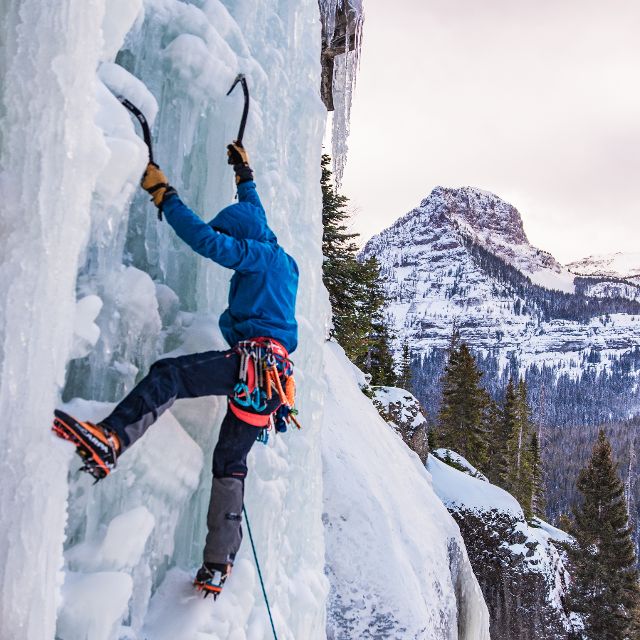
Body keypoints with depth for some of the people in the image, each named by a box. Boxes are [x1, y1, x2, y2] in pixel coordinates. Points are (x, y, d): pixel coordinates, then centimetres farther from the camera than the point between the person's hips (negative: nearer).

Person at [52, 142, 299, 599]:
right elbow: (254, 217, 47)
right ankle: (218, 567, 6)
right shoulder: (282, 260, 29)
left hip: (254, 359, -10)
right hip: (272, 376, 10)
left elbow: (205, 239, -11)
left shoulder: (259, 256, 1)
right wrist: (245, 176, 55)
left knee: (167, 375, -27)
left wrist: (163, 194, -5)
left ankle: (109, 442, -52)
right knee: (230, 464, 9)